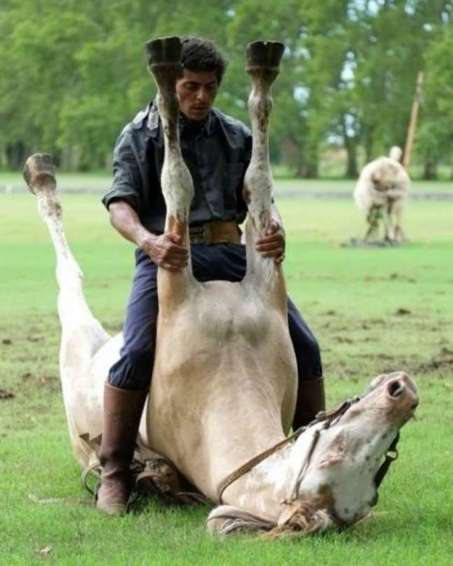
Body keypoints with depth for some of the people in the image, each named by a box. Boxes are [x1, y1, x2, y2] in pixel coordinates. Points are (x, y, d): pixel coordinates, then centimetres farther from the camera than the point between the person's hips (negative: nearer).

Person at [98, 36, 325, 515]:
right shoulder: (139, 136, 5)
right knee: (137, 354, -25)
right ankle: (113, 475, -14)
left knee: (301, 345, -4)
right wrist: (148, 241, -30)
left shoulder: (236, 137, 15)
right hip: (166, 255, -4)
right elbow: (120, 204, -7)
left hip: (230, 254, 4)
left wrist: (275, 230, -18)